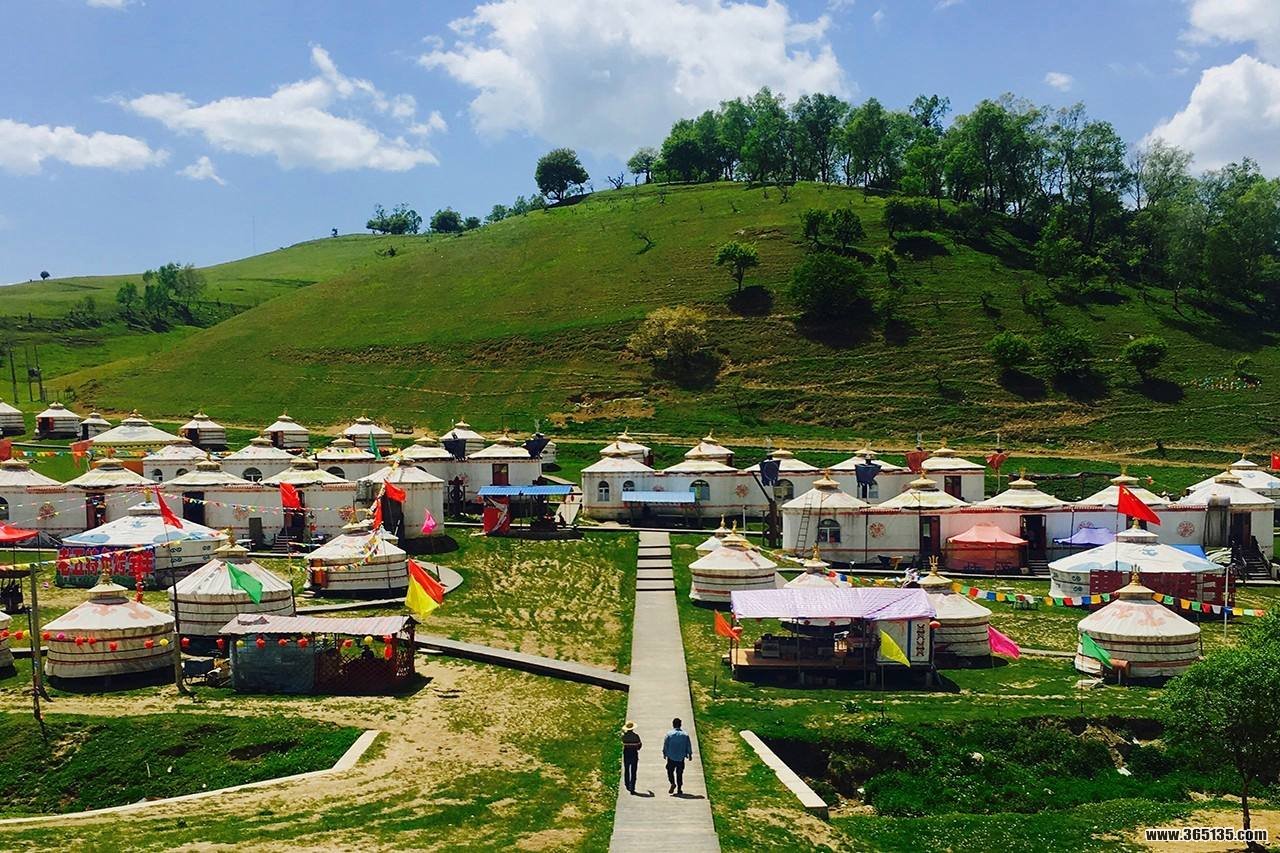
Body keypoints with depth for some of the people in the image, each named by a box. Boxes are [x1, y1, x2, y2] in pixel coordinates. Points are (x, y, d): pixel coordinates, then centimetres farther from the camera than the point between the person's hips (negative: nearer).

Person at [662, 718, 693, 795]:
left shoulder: (669, 734, -8)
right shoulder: (685, 735, -4)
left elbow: (665, 745, -2)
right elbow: (689, 746, 1)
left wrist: (664, 753, 12)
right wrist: (690, 754, 14)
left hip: (671, 757, -2)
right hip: (681, 757, 2)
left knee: (670, 771, 12)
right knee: (679, 773, 11)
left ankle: (673, 783, -10)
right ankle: (679, 789, 11)